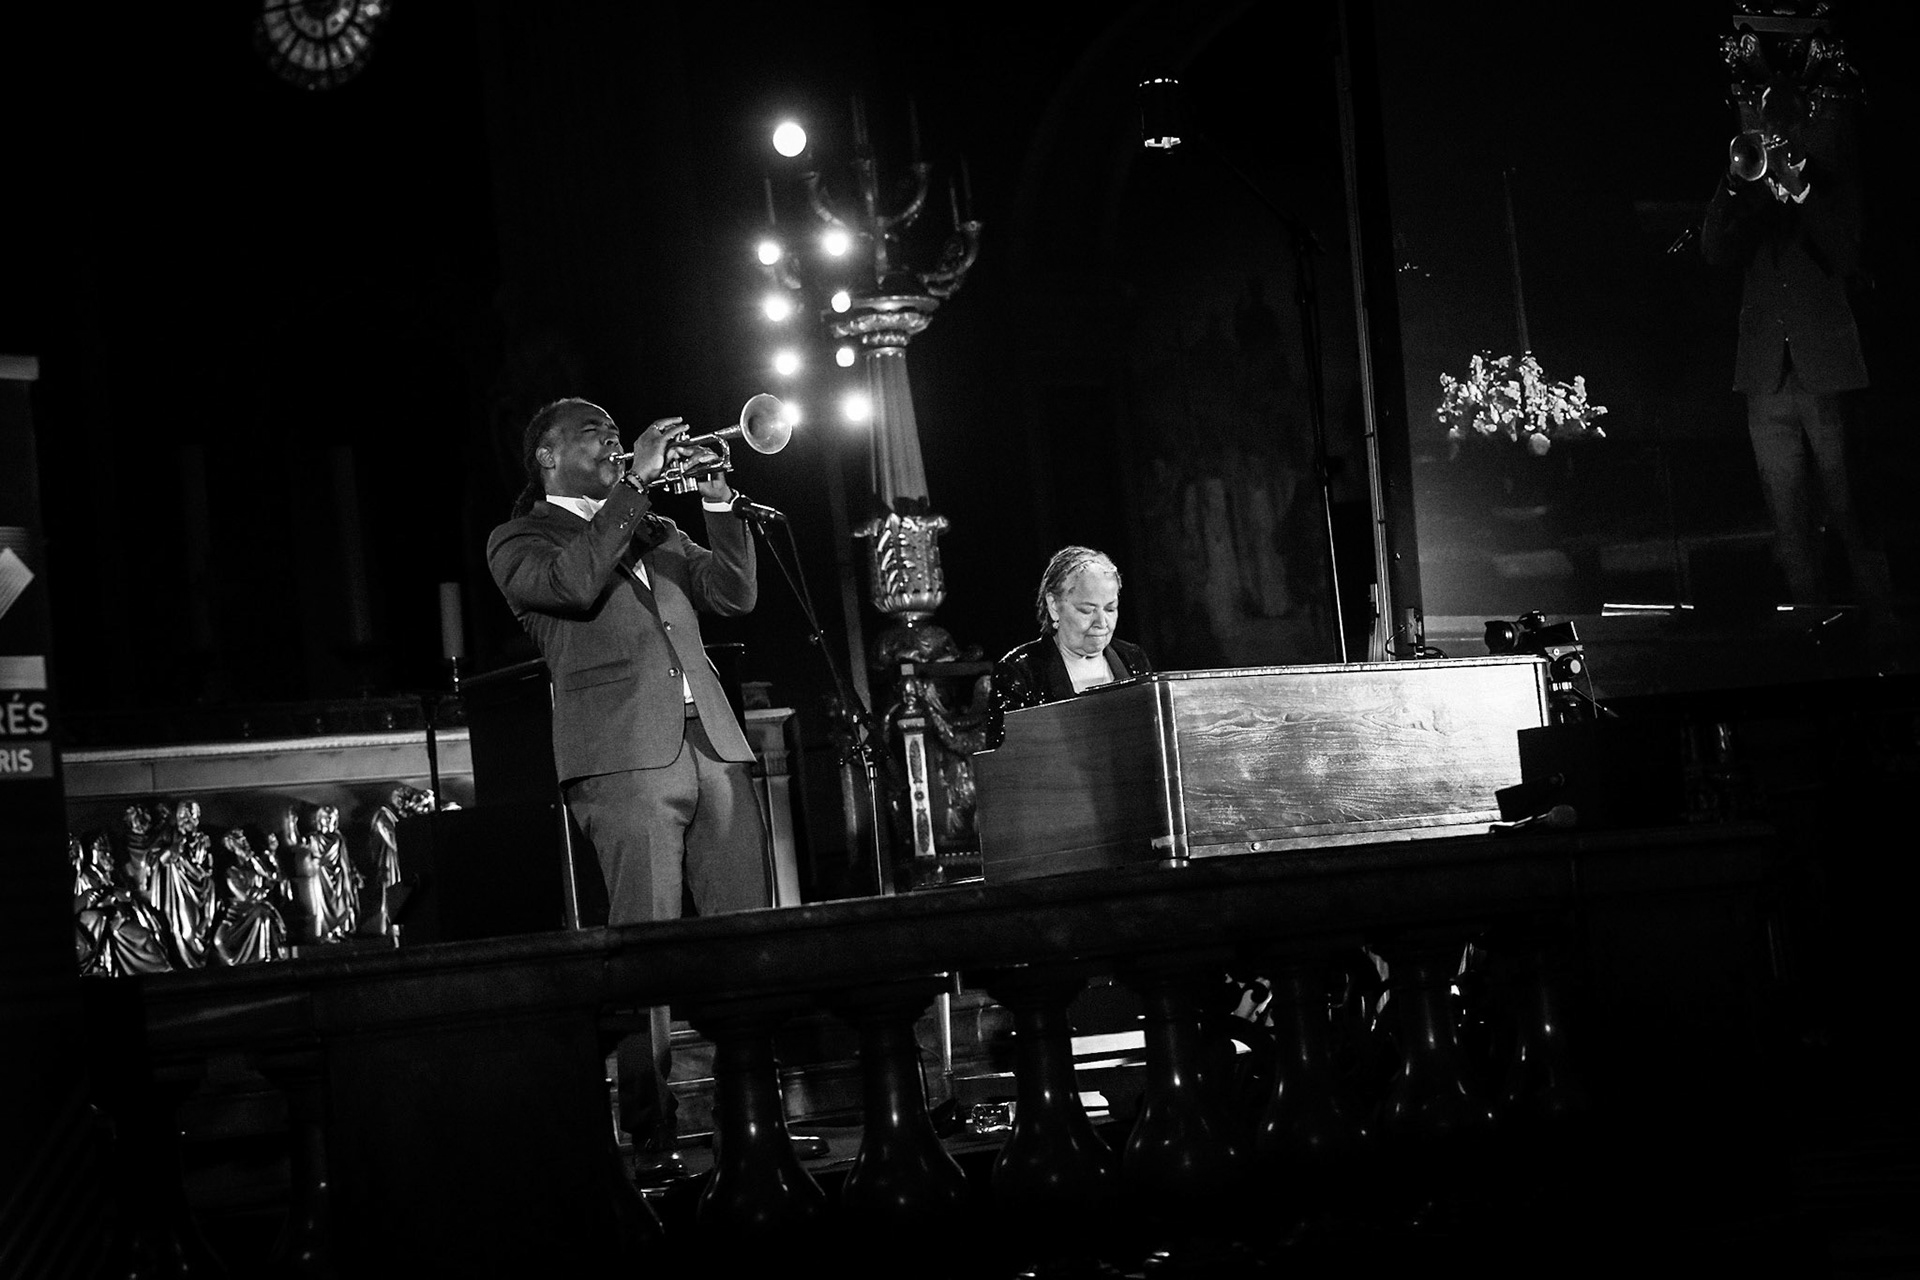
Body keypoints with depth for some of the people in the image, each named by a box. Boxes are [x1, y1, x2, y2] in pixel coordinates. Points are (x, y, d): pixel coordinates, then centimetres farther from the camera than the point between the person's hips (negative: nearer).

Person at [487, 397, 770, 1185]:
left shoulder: (657, 533, 26)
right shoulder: (521, 541, 8)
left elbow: (734, 595, 16)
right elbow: (573, 582, -13)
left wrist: (718, 503, 6)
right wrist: (634, 484, -10)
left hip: (713, 748, 6)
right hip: (625, 757, -6)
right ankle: (651, 1140, -11)